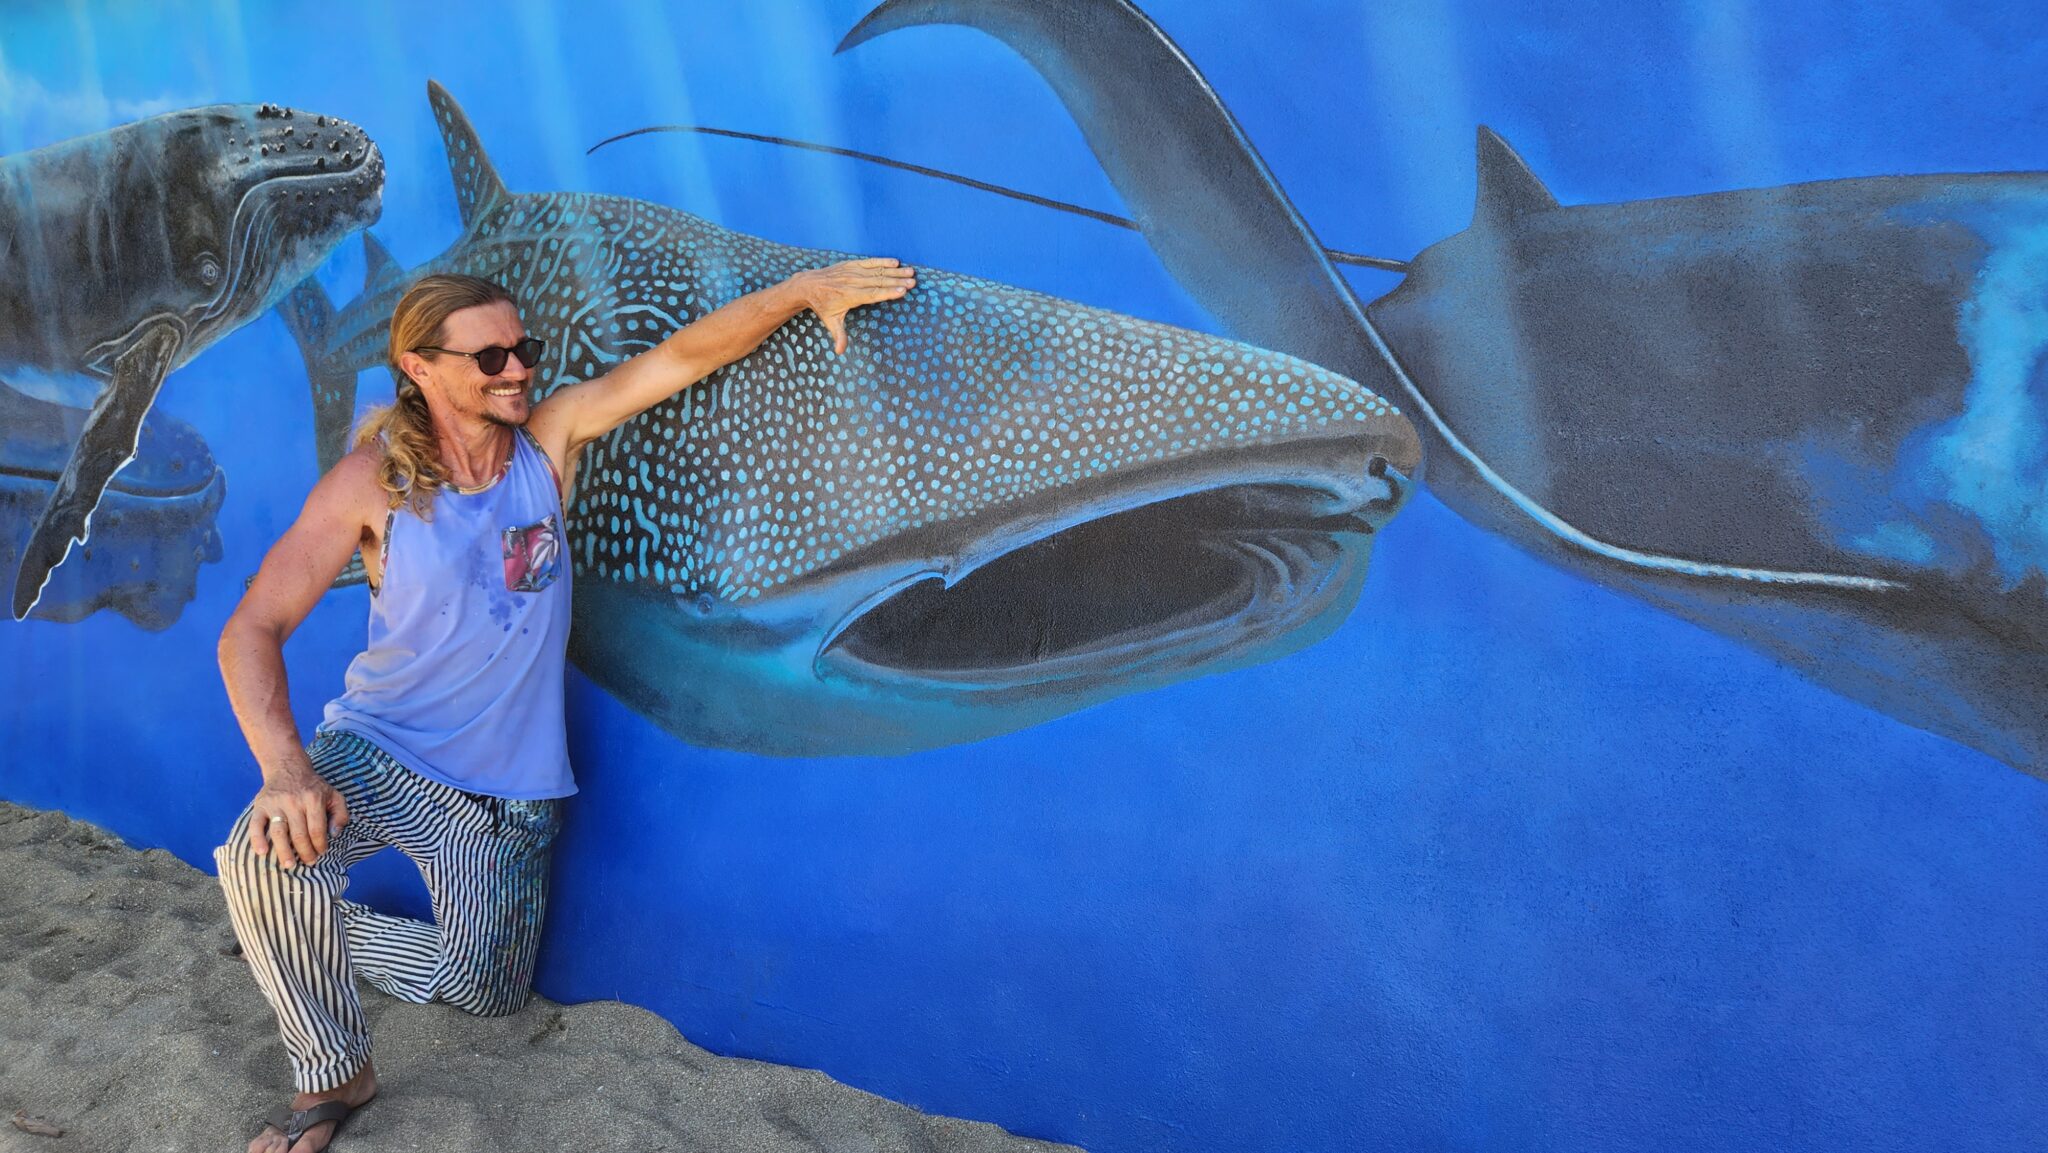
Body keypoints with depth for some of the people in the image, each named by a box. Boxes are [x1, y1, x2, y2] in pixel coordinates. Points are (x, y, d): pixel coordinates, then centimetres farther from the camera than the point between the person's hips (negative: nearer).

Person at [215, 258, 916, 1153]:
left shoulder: (548, 440, -9)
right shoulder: (372, 482, -16)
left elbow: (683, 356, -15)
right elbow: (252, 630, -18)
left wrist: (807, 288, -23)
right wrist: (285, 768, -34)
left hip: (506, 791, 3)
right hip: (379, 754, -3)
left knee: (486, 990, 12)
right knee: (267, 853, -33)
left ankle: (309, 940, 39)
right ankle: (333, 1078, -7)